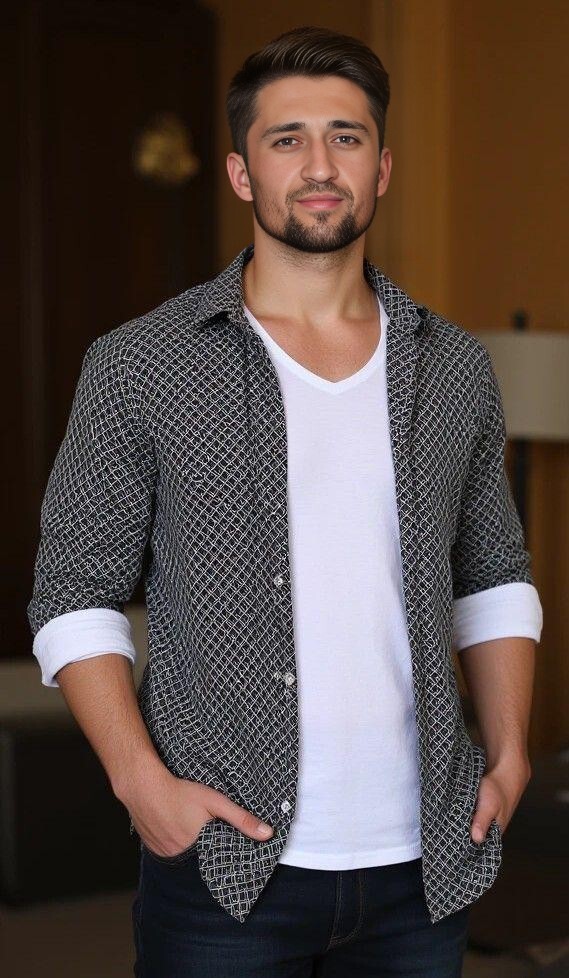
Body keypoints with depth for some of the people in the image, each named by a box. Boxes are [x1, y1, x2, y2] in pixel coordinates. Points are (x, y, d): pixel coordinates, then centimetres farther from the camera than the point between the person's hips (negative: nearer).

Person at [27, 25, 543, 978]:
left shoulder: (456, 367, 7)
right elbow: (74, 595, -2)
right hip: (225, 862, -3)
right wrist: (141, 779, -13)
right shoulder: (139, 366, -3)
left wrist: (508, 754, 5)